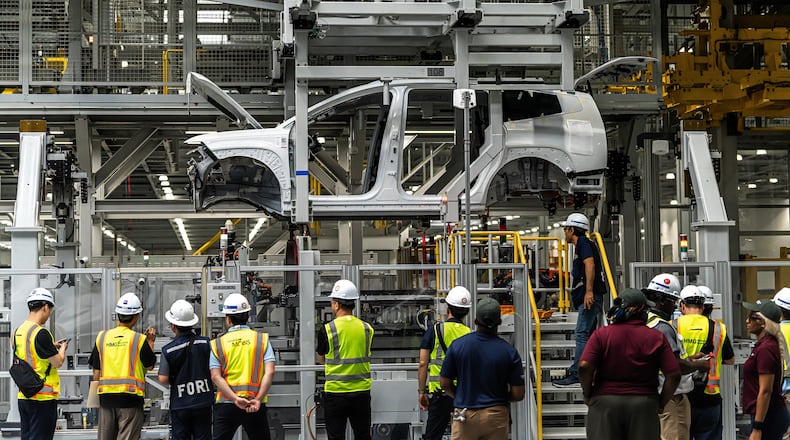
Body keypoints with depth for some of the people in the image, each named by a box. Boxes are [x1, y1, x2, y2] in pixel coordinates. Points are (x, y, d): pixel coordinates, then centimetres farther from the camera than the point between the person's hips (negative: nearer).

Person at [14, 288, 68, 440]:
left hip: (23, 396, 8)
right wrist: (62, 349, 6)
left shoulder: (18, 331, 8)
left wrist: (52, 347, 19)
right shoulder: (41, 333, -17)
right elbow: (57, 362, -14)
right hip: (43, 397, -8)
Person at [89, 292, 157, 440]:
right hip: (130, 397, -4)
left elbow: (96, 372, 8)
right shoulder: (139, 339, -7)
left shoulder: (102, 337, 4)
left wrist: (97, 395, 19)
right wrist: (150, 342, 13)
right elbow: (149, 366, 4)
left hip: (106, 396, 4)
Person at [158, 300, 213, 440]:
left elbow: (163, 379, -11)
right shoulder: (205, 343, -5)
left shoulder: (168, 350, -8)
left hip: (179, 404, -1)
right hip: (203, 402, 1)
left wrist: (174, 382, 10)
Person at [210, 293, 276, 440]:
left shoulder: (218, 344, 5)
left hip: (225, 404, 0)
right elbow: (269, 372, -8)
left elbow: (216, 376, -7)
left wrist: (235, 399, -14)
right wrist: (258, 400, -12)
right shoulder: (262, 339, 4)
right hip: (255, 405, 0)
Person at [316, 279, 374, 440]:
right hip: (362, 392, 3)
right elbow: (365, 355, 10)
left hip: (335, 393, -3)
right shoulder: (367, 328, 0)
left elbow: (321, 359, 5)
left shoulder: (327, 330, -10)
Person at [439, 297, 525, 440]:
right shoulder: (509, 351, -8)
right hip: (496, 417, 0)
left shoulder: (457, 345, -6)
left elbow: (445, 383, 1)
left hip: (465, 415, 0)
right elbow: (518, 394, -5)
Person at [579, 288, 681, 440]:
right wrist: (661, 403, 8)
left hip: (604, 401, 0)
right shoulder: (656, 337, 0)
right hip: (644, 404, 0)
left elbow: (584, 366, -12)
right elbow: (673, 375, -5)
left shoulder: (601, 334, -1)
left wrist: (587, 394, 3)